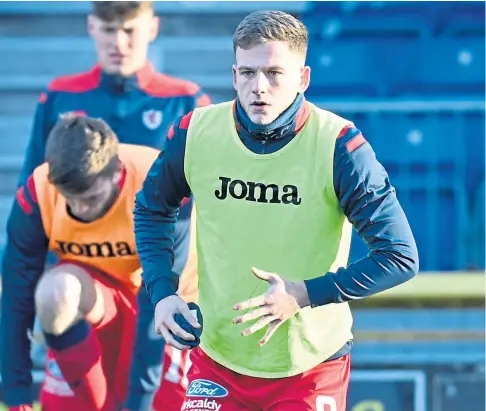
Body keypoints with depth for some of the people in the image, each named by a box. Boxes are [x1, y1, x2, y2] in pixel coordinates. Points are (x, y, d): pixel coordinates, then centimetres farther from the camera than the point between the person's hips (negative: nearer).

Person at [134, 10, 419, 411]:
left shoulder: (339, 145, -16)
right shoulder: (195, 133, -8)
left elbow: (400, 257, -15)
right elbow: (151, 210, 13)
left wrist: (305, 294, -22)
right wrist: (162, 293, -2)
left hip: (313, 367, -2)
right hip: (218, 359, 2)